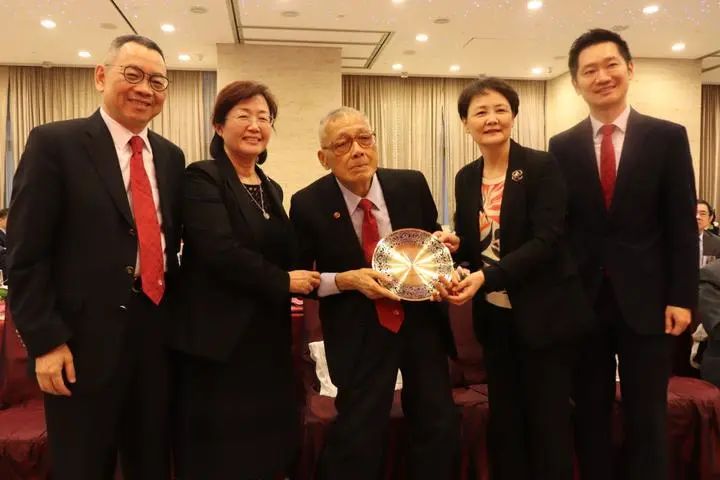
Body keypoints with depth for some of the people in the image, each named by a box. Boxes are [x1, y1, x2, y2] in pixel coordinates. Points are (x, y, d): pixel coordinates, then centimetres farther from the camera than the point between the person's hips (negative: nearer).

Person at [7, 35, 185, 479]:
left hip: (158, 335, 5)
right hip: (84, 341, -4)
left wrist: (177, 315, 8)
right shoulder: (54, 143, -7)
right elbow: (26, 254, -10)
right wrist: (46, 341, -13)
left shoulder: (171, 155, 9)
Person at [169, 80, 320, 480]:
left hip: (268, 337, 7)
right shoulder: (202, 177, -9)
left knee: (267, 444, 15)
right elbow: (221, 251, -20)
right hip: (220, 340, -7)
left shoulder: (272, 189, 14)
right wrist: (284, 281, -12)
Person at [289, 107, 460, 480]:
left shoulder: (411, 185, -4)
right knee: (357, 437, -1)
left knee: (440, 428, 13)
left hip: (422, 319, 4)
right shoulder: (308, 204, -12)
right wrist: (345, 281, -21)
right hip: (358, 333, -3)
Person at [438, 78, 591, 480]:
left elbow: (546, 240, -18)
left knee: (547, 420, 6)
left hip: (543, 314, -5)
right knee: (504, 419, 15)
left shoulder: (542, 167, -11)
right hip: (494, 316, 5)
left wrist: (486, 277, -27)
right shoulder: (466, 178, 5)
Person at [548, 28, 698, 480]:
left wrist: (682, 297, -6)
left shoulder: (668, 137, 0)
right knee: (590, 414, 13)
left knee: (647, 418, 11)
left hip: (647, 300, -1)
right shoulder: (562, 147, 3)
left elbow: (682, 225, -1)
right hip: (585, 300, 2)